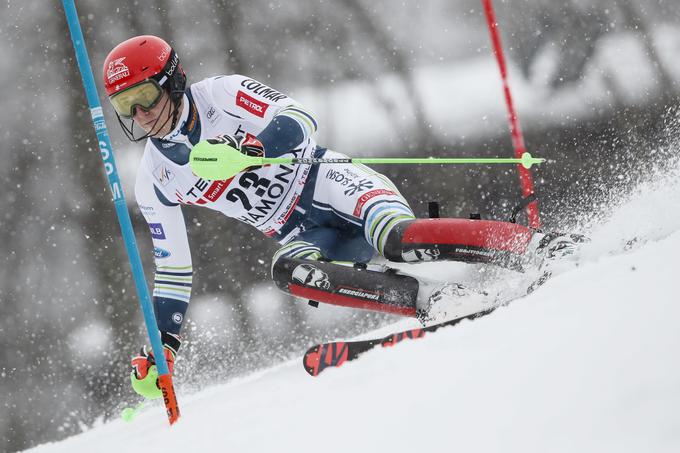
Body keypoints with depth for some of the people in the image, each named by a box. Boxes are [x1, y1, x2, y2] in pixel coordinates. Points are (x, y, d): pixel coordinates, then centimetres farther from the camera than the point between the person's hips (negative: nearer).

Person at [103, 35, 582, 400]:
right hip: (307, 236, 5)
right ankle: (440, 301, -32)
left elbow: (300, 124, -21)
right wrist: (162, 344, 9)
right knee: (287, 270, -30)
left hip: (329, 183, -5)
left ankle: (540, 249, -31)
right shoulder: (156, 182, 6)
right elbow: (172, 270, 14)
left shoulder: (221, 95, -8)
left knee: (395, 238, -34)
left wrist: (241, 152, -38)